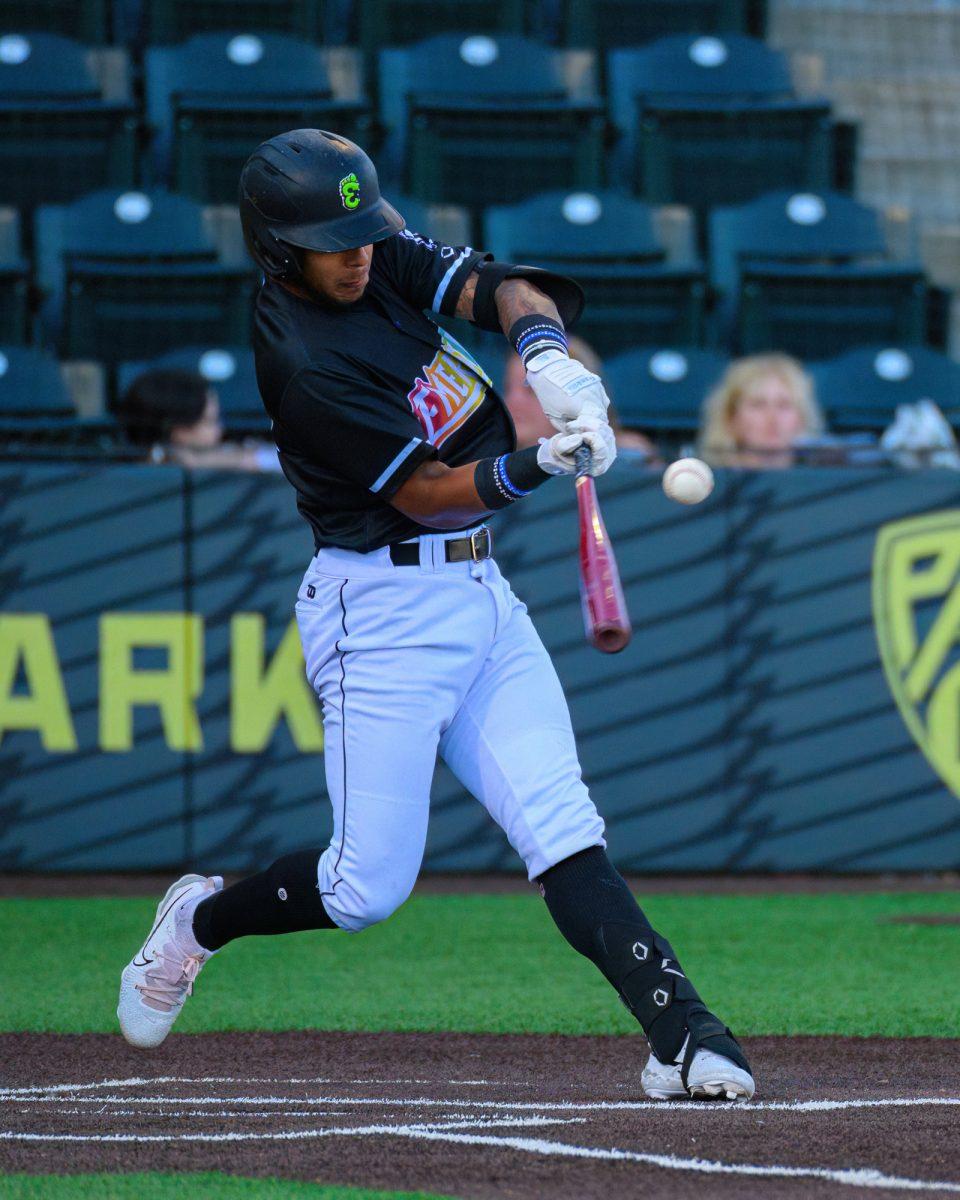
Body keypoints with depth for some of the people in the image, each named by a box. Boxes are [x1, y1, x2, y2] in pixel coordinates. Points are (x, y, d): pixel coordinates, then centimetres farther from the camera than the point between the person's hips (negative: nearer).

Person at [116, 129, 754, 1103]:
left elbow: (495, 288, -3)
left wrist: (546, 354, -24)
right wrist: (538, 465, -31)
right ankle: (201, 922, 23)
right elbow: (429, 496, -17)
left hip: (478, 588, 7)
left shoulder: (380, 260, 3)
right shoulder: (304, 362, -20)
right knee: (369, 886, -4)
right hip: (384, 609, -7)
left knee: (560, 825, -5)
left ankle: (680, 1034, -15)